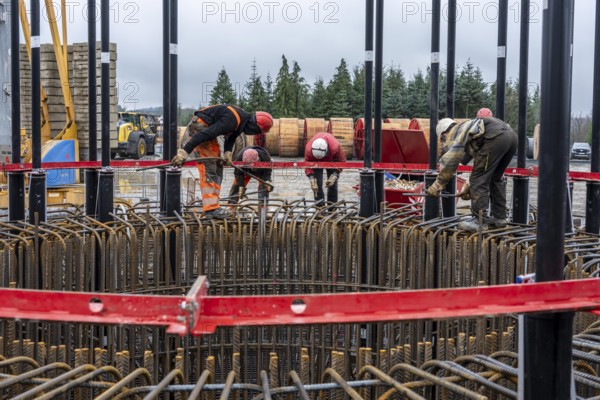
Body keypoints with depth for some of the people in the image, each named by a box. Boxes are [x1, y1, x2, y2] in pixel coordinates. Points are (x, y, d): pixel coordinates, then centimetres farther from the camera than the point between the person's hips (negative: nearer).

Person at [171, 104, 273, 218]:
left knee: (217, 166, 9)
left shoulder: (243, 121, 3)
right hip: (199, 126, -11)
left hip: (207, 127, 11)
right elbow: (206, 134, -32)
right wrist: (184, 152, -34)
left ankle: (213, 204, 10)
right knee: (208, 166, -16)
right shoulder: (232, 120, -28)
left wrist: (227, 152, -7)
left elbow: (231, 138, 13)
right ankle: (210, 208, -18)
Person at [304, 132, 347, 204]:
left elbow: (341, 161, -27)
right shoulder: (308, 149, -39)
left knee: (332, 183, -3)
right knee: (317, 181, -9)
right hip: (315, 161, 0)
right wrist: (312, 181, -42)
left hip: (331, 159, 0)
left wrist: (334, 177, -36)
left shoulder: (335, 147, -43)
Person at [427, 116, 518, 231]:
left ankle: (478, 220, 4)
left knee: (479, 180, 1)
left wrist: (436, 186, 13)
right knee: (496, 179, 23)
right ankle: (499, 217, 27)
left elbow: (448, 163, 5)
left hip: (496, 138, -9)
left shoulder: (453, 134, 16)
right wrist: (469, 186, 43)